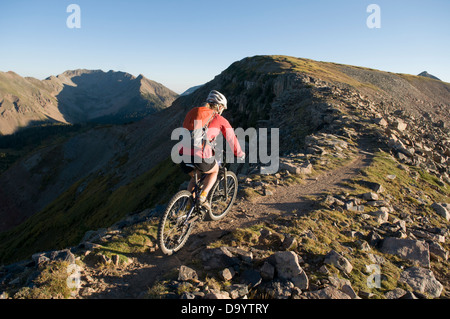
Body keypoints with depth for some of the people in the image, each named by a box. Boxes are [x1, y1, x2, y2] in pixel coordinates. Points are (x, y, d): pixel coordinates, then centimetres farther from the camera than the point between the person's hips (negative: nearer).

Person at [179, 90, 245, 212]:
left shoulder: (192, 112, 24)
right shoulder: (220, 120, 10)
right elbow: (232, 139, 19)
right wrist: (240, 154, 37)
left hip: (184, 154, 5)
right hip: (201, 156, -5)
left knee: (194, 178, 34)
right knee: (214, 171, 30)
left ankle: (189, 205, 27)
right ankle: (203, 196, 12)